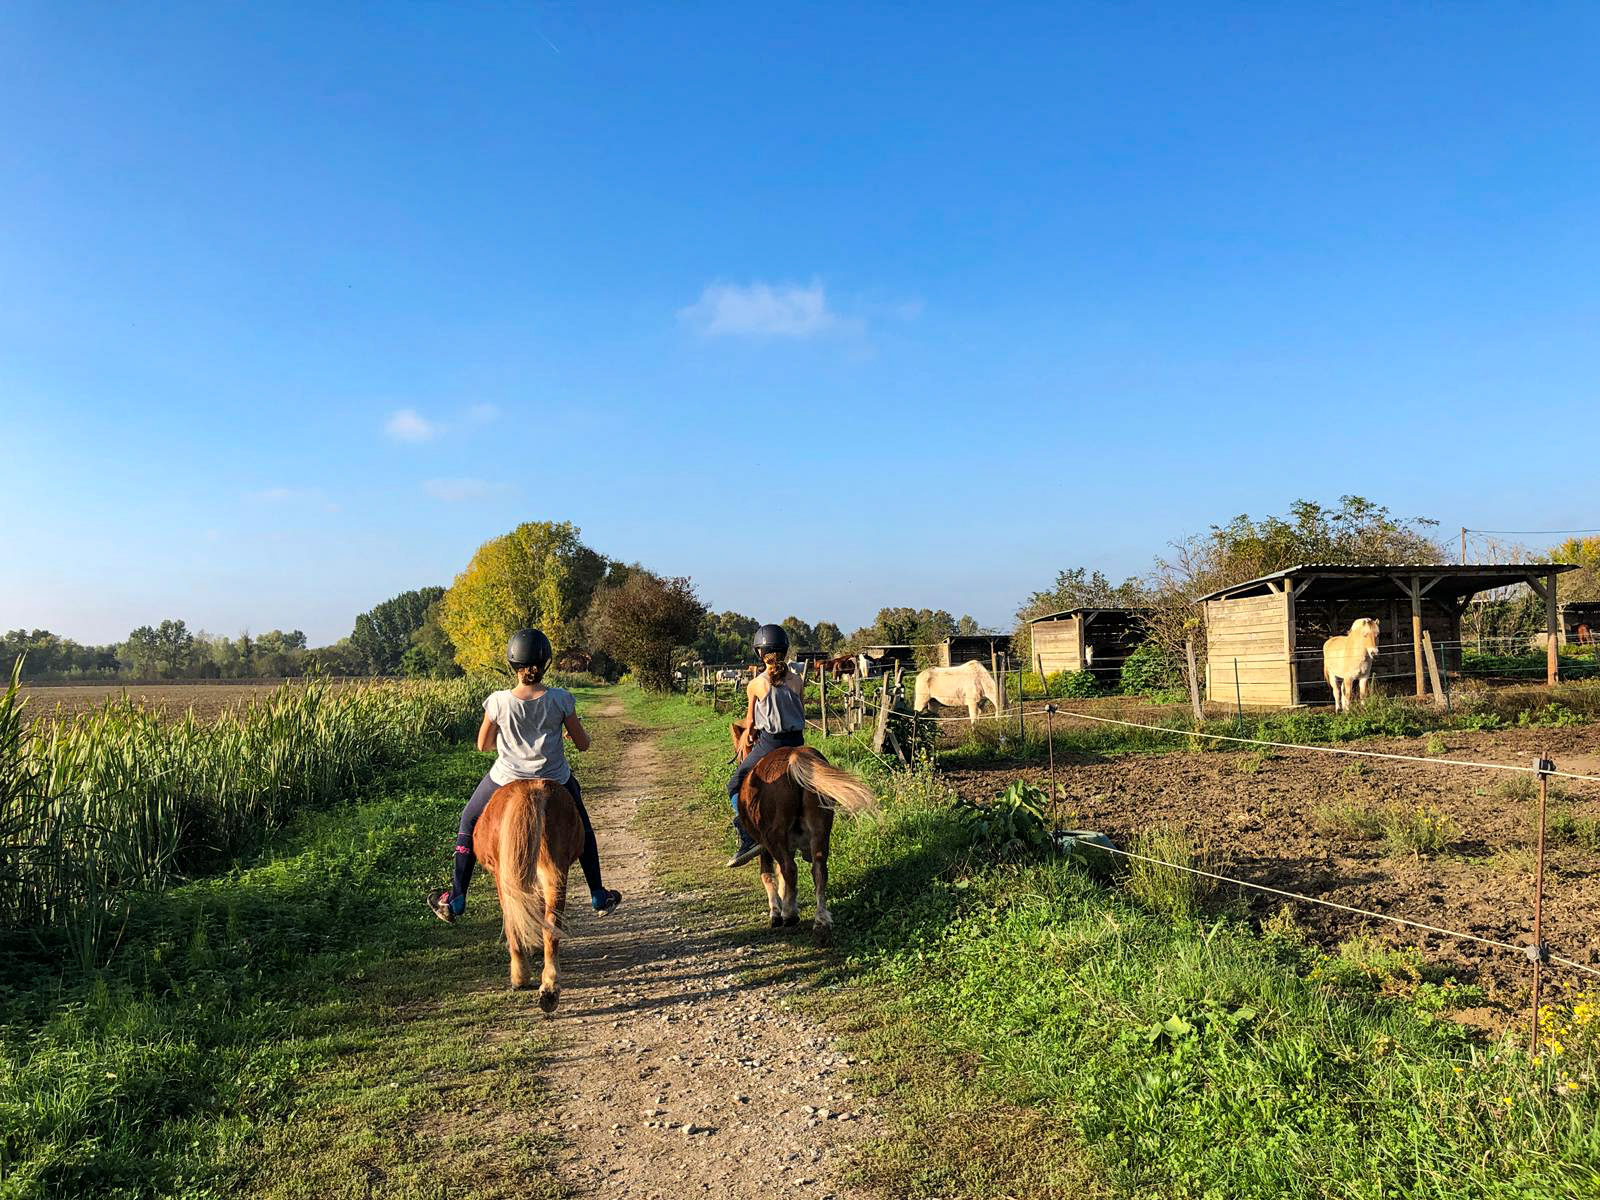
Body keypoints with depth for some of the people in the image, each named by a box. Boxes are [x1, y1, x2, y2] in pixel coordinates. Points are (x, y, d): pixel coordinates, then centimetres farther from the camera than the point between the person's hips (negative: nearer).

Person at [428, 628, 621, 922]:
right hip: (554, 781, 1)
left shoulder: (498, 701, -17)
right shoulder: (561, 699, -15)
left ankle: (455, 900, 29)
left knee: (469, 823, 25)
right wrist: (579, 731, 17)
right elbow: (583, 744, -5)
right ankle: (598, 896, 34)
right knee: (582, 829, 27)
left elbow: (483, 745, -2)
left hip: (507, 779, -1)